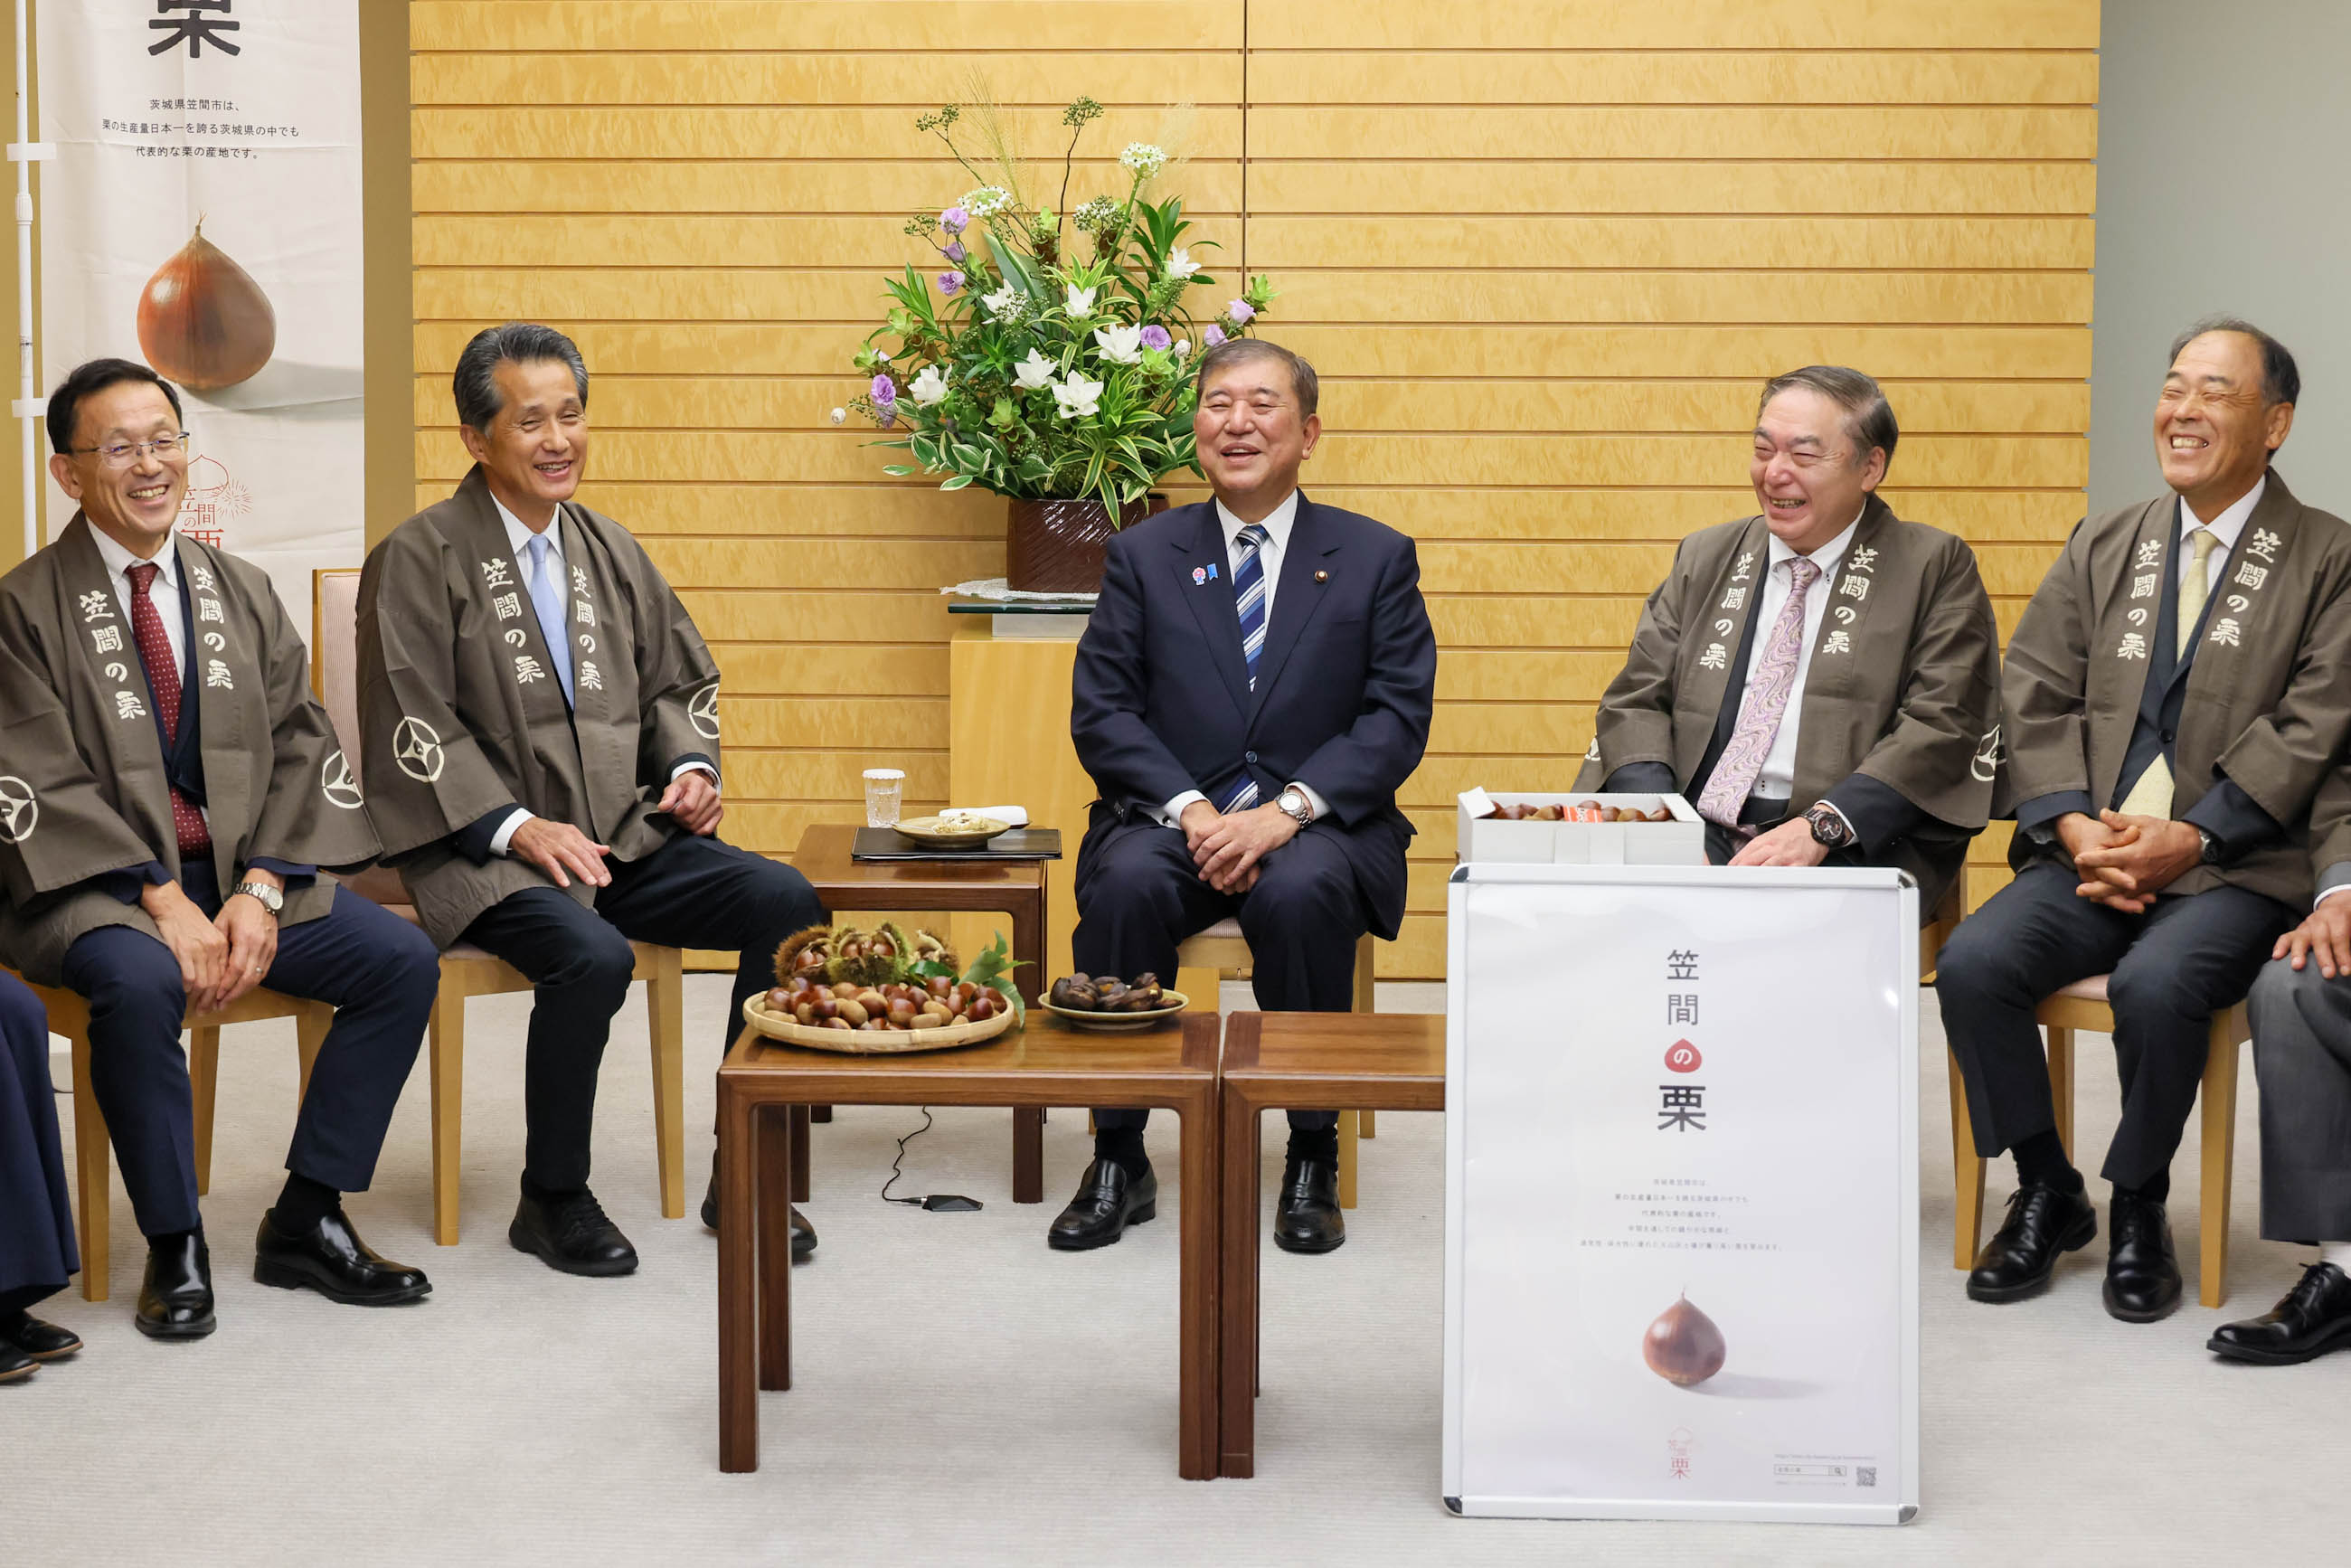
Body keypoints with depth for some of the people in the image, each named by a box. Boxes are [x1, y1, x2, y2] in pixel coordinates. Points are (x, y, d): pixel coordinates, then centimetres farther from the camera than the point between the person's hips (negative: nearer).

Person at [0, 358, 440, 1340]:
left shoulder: (242, 595, 13)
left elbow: (301, 752, 6)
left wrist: (259, 891, -11)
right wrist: (163, 900, -20)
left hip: (244, 872, 5)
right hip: (94, 885, -5)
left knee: (402, 962, -16)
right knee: (141, 984, -36)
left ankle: (306, 1220, -5)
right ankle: (174, 1248, -17)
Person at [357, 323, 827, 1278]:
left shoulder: (611, 551, 17)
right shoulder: (418, 561, -2)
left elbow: (679, 680, 23)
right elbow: (413, 728, -9)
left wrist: (690, 768, 2)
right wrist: (517, 825, -18)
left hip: (626, 839, 6)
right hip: (486, 855, -6)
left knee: (788, 904, -17)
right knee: (592, 956, -34)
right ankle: (552, 1199, -11)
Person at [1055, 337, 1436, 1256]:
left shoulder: (1376, 558, 8)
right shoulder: (1142, 555, 12)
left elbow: (1398, 716, -1)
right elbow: (1100, 712, 3)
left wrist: (1287, 810, -17)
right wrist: (1188, 809, -14)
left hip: (1318, 827, -1)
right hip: (1173, 817, 1)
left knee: (1301, 891, -35)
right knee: (1124, 886, -31)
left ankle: (1312, 1162, -19)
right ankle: (1118, 1162, -18)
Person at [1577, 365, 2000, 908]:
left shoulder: (1936, 569, 7)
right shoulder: (1705, 558, 20)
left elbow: (1941, 726, -4)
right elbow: (1636, 702, 13)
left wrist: (1820, 828, -18)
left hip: (1852, 847, -4)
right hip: (1696, 834, 4)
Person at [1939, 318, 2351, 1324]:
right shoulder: (2103, 547, 16)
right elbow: (2036, 698, 9)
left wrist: (2187, 837, -15)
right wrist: (2076, 827, -8)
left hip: (2236, 868, -4)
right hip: (2090, 855, 4)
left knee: (2156, 985, -33)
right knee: (1972, 965, -22)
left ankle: (2139, 1212, -6)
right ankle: (2047, 1195, 0)